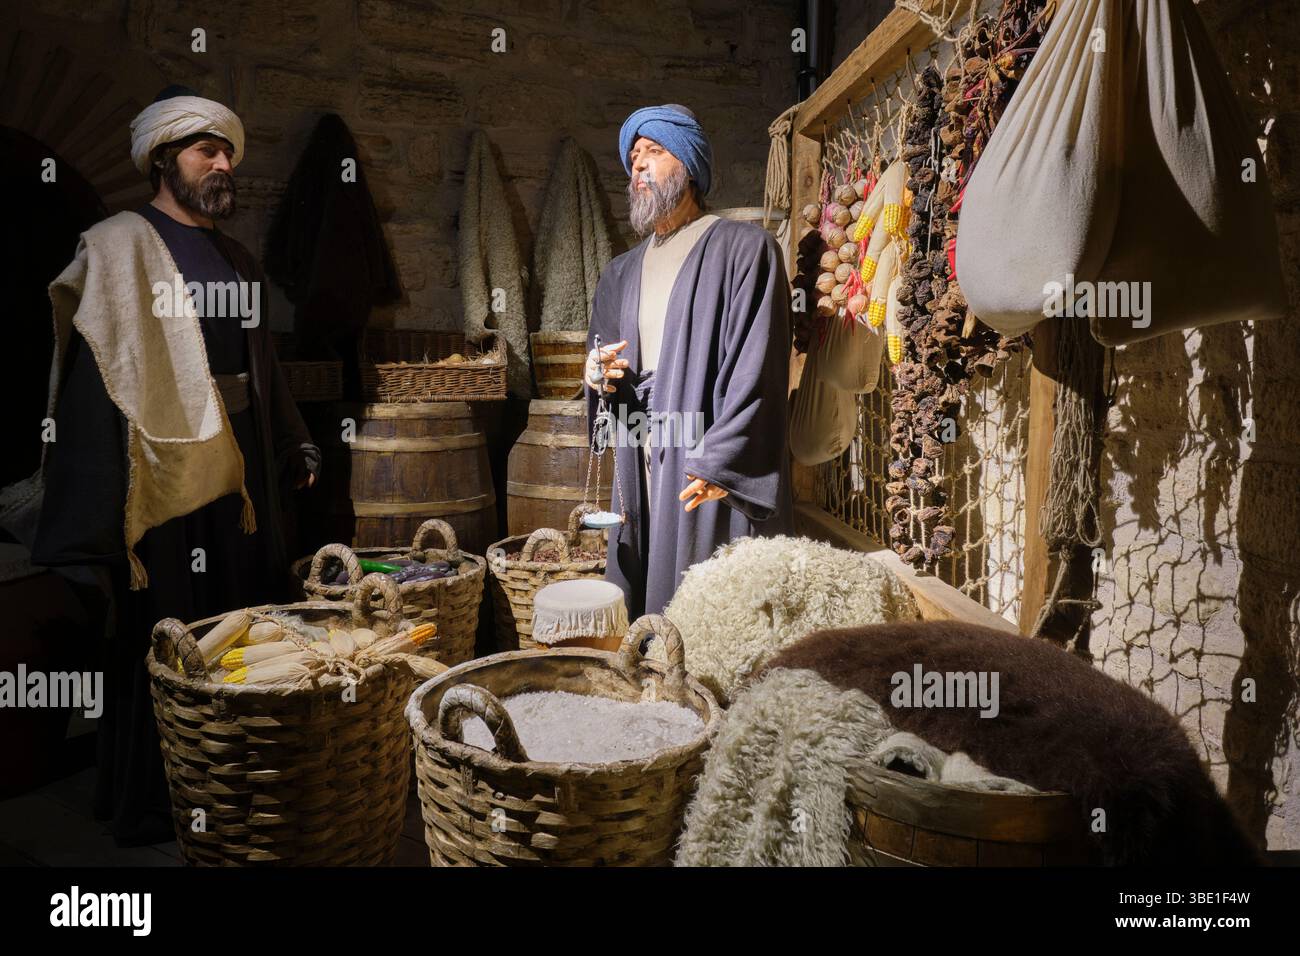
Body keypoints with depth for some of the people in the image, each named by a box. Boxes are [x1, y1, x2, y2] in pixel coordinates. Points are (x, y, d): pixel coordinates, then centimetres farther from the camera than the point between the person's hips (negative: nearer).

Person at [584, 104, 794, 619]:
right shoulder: (621, 273, 19)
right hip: (640, 474, 6)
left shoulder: (744, 248, -2)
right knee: (641, 618, 8)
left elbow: (757, 369, -12)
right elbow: (601, 367, 25)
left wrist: (718, 464, -20)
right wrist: (599, 379, 1)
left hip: (715, 479, -6)